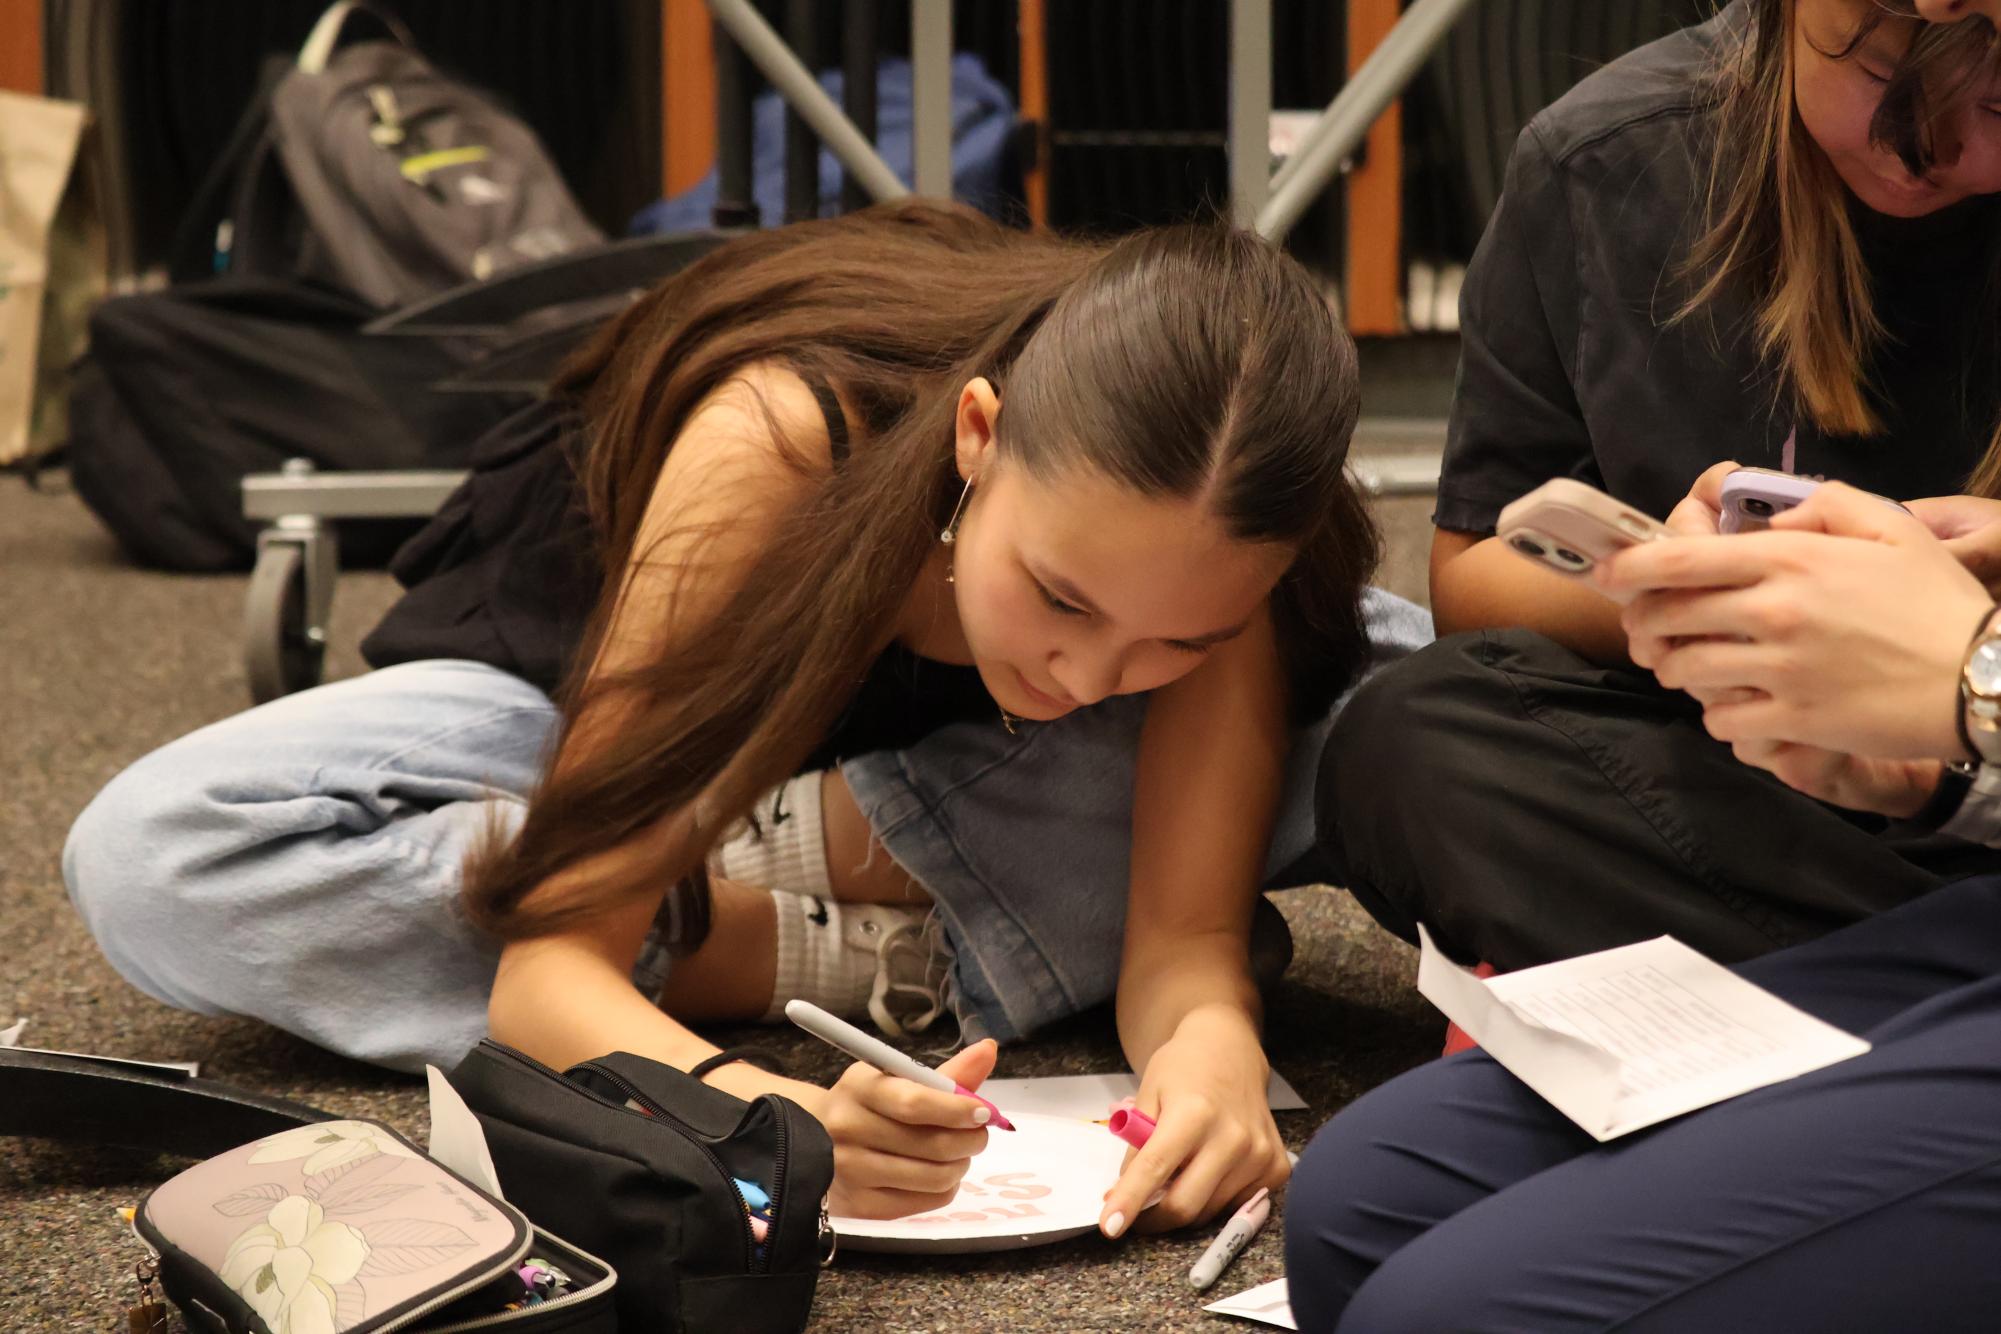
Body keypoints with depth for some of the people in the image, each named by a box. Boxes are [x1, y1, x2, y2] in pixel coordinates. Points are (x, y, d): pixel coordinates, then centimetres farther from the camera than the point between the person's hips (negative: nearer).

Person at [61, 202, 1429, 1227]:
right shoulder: (778, 441, -40)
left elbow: (1187, 932, -26)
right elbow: (551, 960, -40)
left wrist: (1211, 1035, -51)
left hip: (916, 766, 2)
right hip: (574, 691, -2)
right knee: (156, 857, -32)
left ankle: (795, 850, -18)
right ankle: (881, 955, -24)